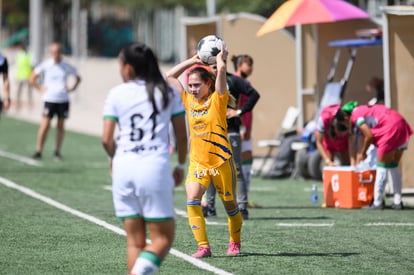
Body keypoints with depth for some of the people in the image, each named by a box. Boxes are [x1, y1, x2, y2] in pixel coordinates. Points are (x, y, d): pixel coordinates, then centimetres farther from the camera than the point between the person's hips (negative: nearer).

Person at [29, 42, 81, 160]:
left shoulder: (66, 66, 5)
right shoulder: (45, 65, -1)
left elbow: (78, 78, 21)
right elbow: (32, 78, 6)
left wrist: (71, 88, 8)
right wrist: (40, 89, -2)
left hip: (63, 99, 2)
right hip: (49, 99, -2)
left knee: (61, 125, 4)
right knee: (45, 124, -10)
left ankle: (57, 151, 14)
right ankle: (38, 151, -3)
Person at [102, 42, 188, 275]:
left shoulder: (117, 94, 5)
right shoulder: (168, 92, 7)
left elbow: (107, 139, 2)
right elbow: (182, 136, 8)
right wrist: (181, 166, 23)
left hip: (124, 168, 2)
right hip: (155, 167, -2)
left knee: (135, 240, 10)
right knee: (163, 238, 3)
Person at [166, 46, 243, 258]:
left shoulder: (217, 99, -7)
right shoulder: (189, 100, 6)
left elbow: (221, 69, -19)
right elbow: (170, 75, 13)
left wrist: (220, 57, 1)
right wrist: (193, 60, 11)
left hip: (221, 161, -3)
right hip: (198, 162, 3)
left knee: (230, 204, 10)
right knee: (192, 200, -18)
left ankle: (235, 243, 33)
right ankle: (203, 246, -17)